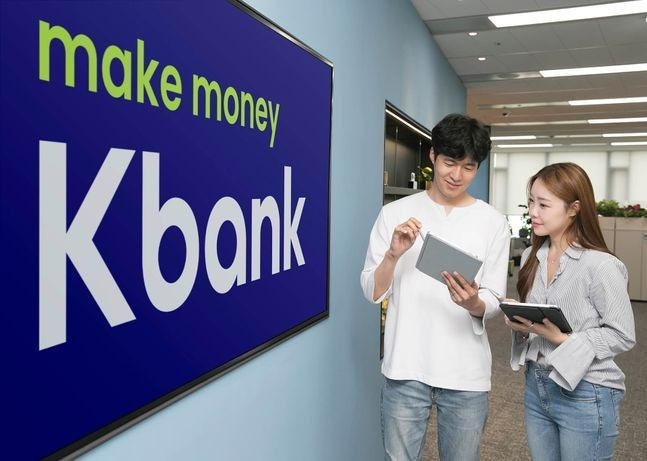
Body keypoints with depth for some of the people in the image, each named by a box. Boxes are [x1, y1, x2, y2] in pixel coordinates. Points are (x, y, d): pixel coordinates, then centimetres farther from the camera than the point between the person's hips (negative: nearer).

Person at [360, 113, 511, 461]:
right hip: (405, 369, 0)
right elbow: (372, 292, -3)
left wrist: (474, 303, -23)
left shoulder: (493, 223, 0)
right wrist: (394, 254, -21)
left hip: (466, 374, 1)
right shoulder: (395, 213, -1)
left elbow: (493, 302, -1)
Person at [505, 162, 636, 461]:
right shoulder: (531, 257, 3)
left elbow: (623, 336, -13)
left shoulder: (600, 265, -17)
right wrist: (520, 325, -7)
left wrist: (561, 338, -22)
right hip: (537, 386, 6)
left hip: (585, 395, -6)